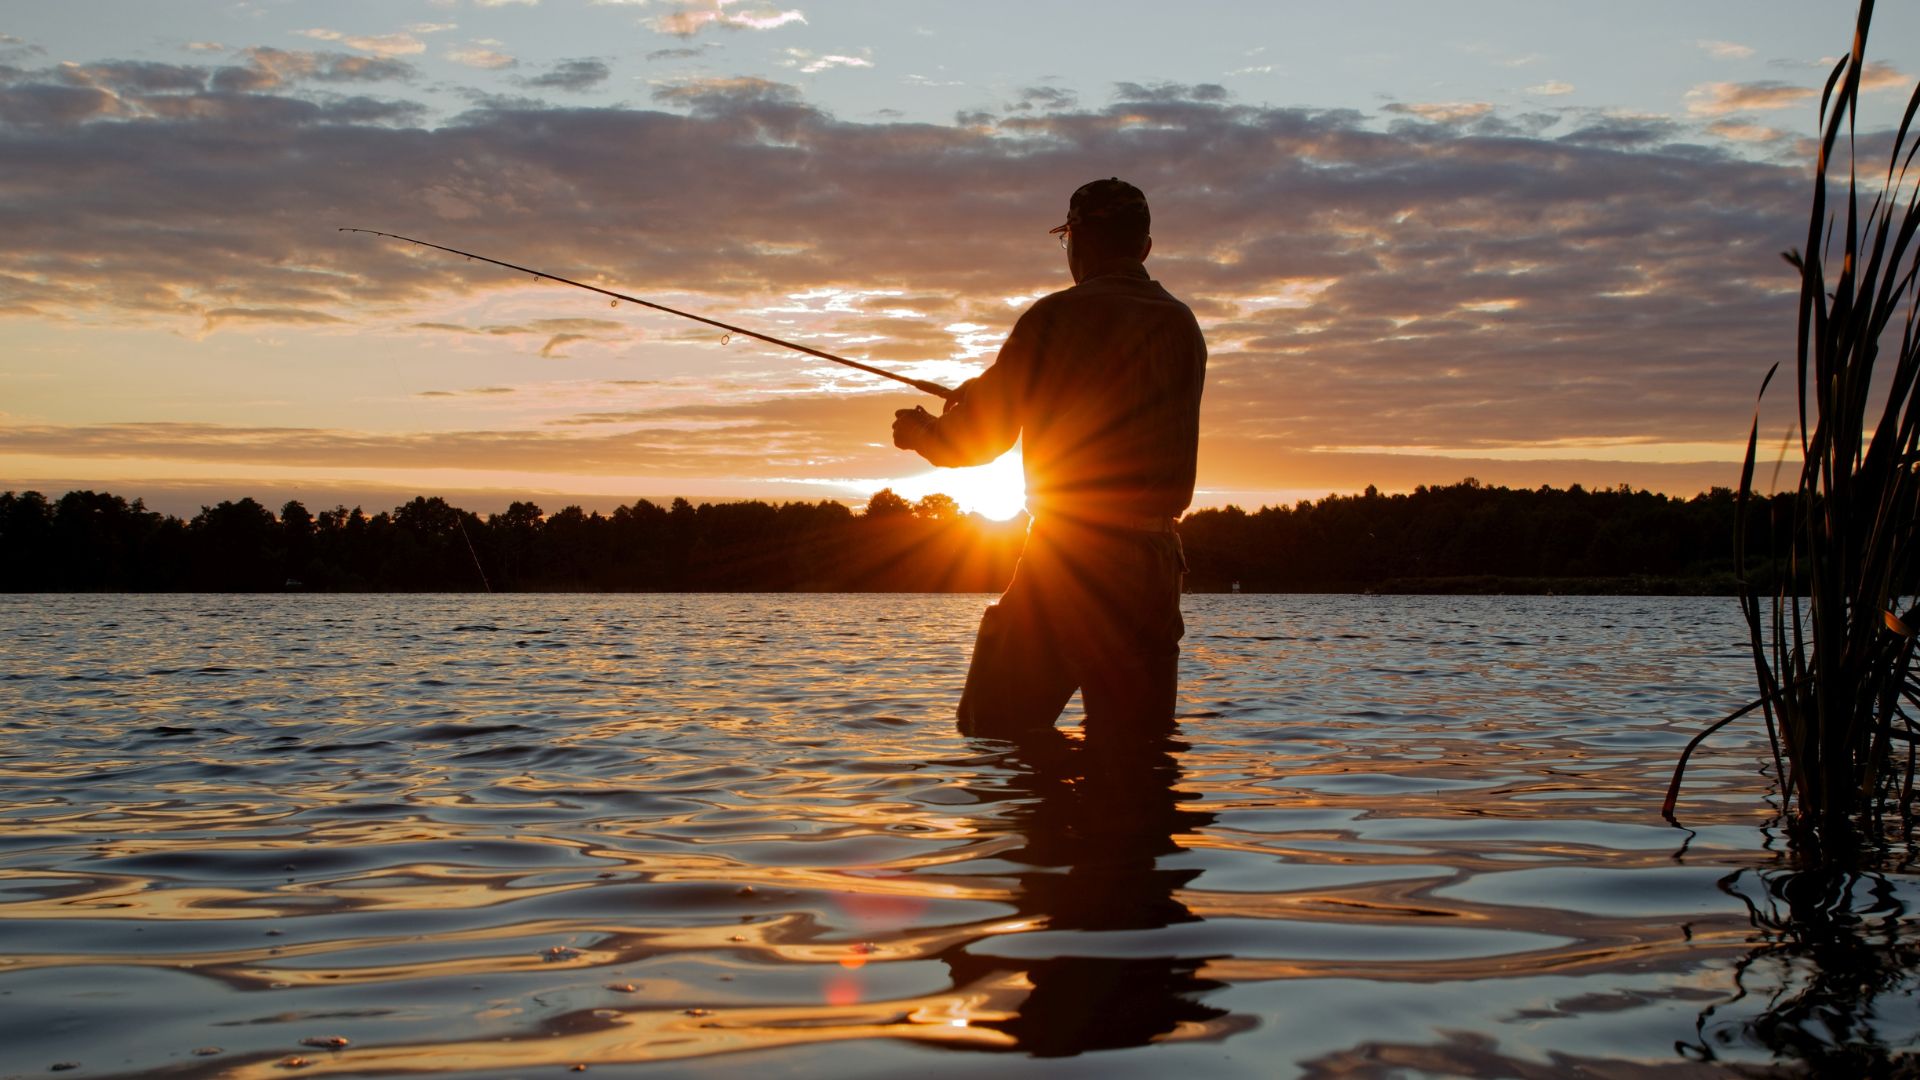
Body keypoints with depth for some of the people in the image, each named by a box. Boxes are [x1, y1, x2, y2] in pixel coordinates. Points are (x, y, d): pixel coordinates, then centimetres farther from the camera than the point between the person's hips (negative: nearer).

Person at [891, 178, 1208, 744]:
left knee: (995, 741, 2)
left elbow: (977, 437, -4)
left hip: (1067, 557, -5)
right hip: (1156, 561, 5)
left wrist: (919, 431, 18)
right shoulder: (1182, 327, 12)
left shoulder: (1058, 316, -6)